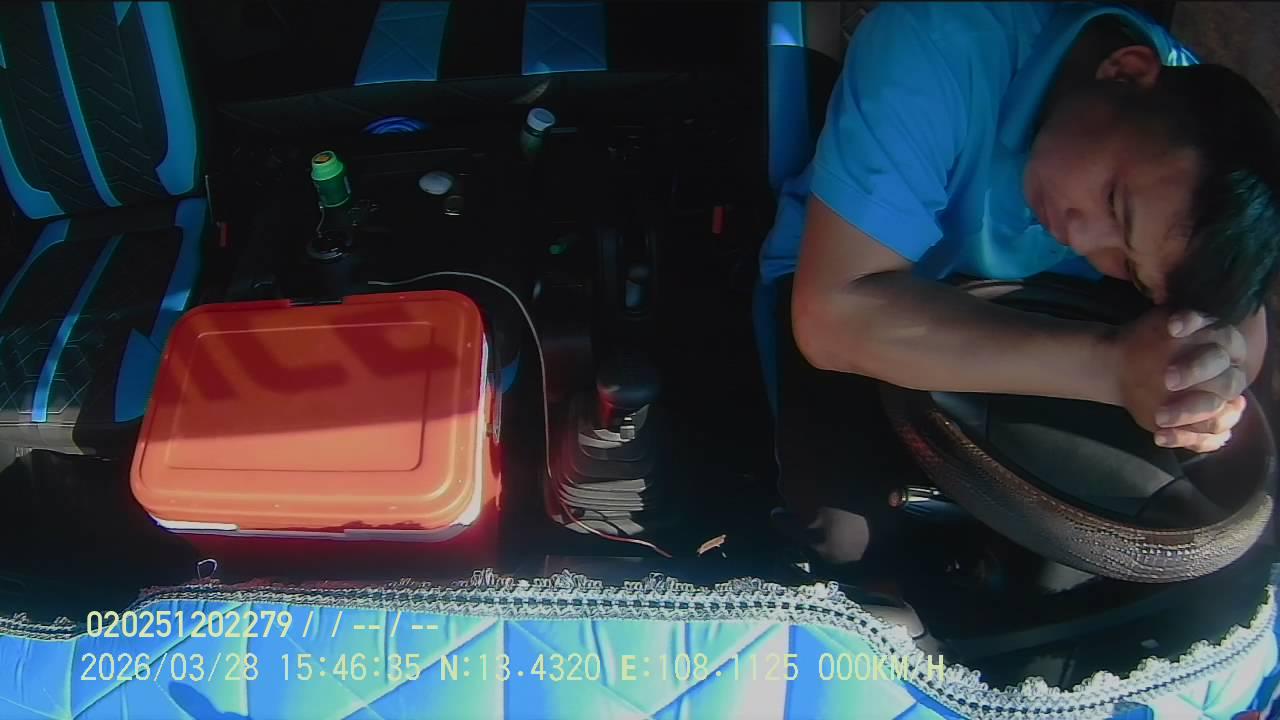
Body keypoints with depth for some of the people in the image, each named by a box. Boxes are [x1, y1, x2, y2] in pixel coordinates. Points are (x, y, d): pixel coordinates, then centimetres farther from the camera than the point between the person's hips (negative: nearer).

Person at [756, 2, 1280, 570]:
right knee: (850, 532, -25)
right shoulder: (936, 50, -37)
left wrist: (1219, 375, -37)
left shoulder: (1204, 116, -20)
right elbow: (834, 315, -43)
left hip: (1009, 300, 5)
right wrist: (1112, 366, -49)